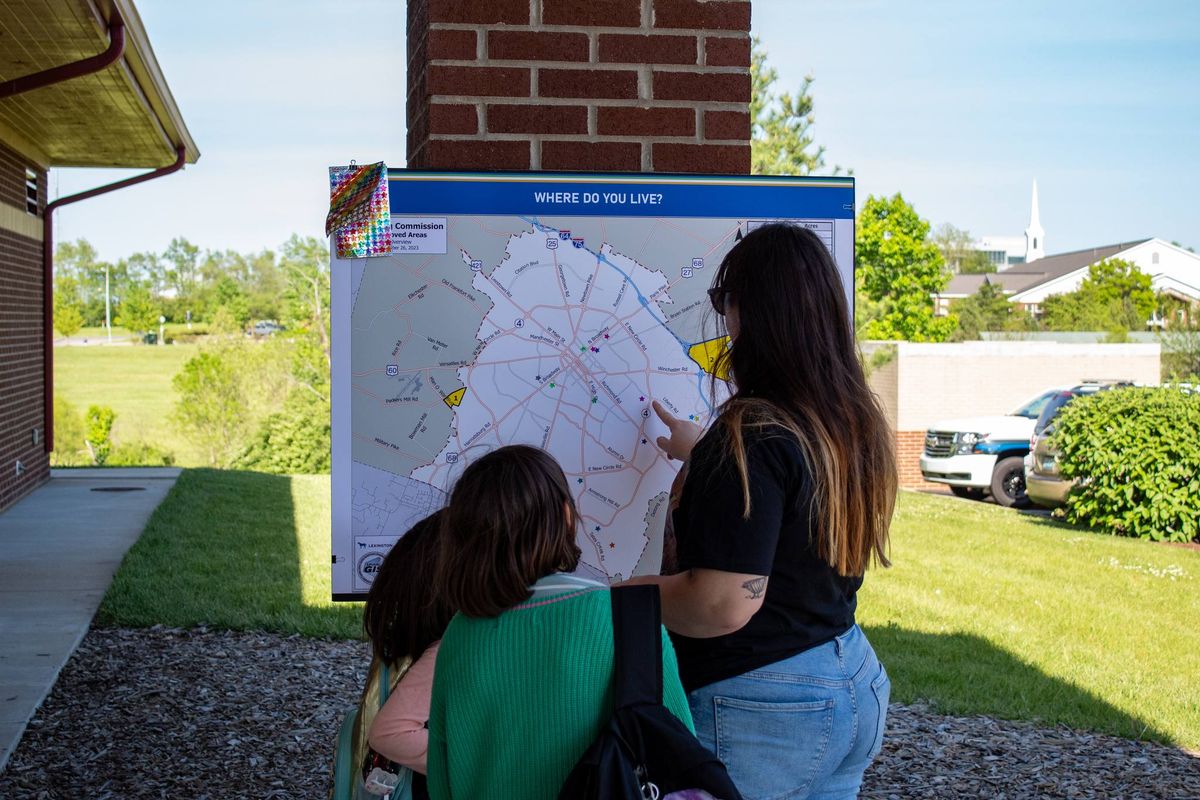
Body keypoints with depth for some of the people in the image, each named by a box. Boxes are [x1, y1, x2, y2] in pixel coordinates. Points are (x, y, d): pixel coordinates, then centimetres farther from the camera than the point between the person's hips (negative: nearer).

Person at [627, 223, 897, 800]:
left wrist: (626, 594, -12)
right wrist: (703, 454, 35)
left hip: (760, 707, -9)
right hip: (855, 682, 9)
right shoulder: (856, 422, 4)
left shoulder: (750, 434, -23)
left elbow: (726, 606, -28)